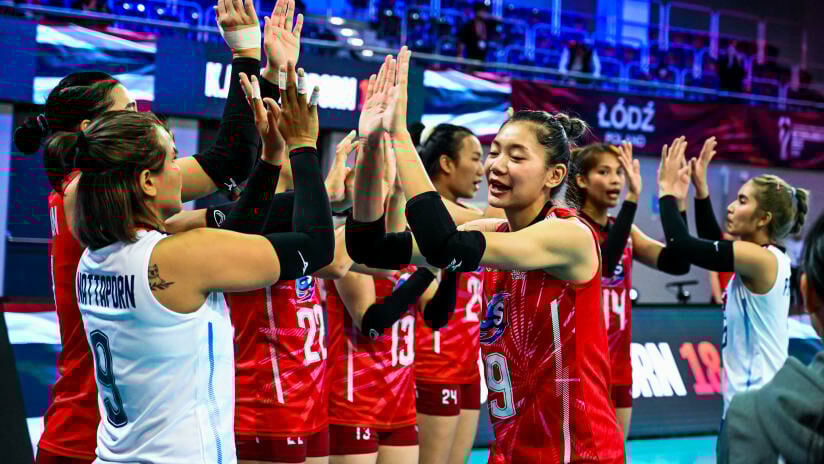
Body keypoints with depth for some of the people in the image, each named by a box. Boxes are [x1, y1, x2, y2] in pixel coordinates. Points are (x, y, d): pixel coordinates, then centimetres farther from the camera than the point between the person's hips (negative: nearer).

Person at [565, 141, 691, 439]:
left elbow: (677, 263, -3)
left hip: (617, 366, 7)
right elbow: (604, 261, -30)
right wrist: (633, 198, -34)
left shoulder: (625, 231, 9)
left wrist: (677, 201, -12)